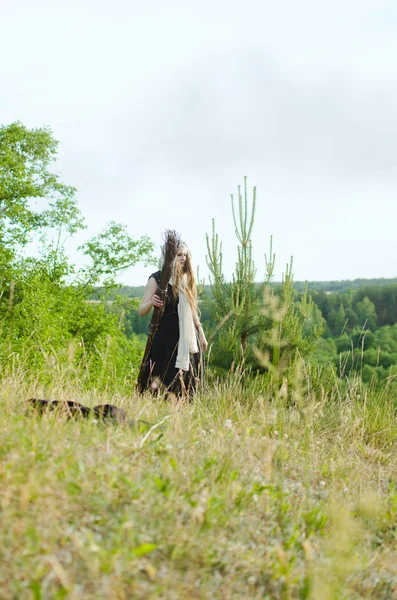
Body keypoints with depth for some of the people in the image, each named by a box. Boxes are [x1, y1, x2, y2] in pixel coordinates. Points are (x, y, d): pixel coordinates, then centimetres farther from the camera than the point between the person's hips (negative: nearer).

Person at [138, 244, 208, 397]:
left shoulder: (187, 279, 13)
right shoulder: (157, 279, -5)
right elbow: (141, 311, -8)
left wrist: (201, 334, 19)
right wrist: (151, 303, -30)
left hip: (187, 339, 6)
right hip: (165, 338, -5)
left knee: (187, 382, 5)